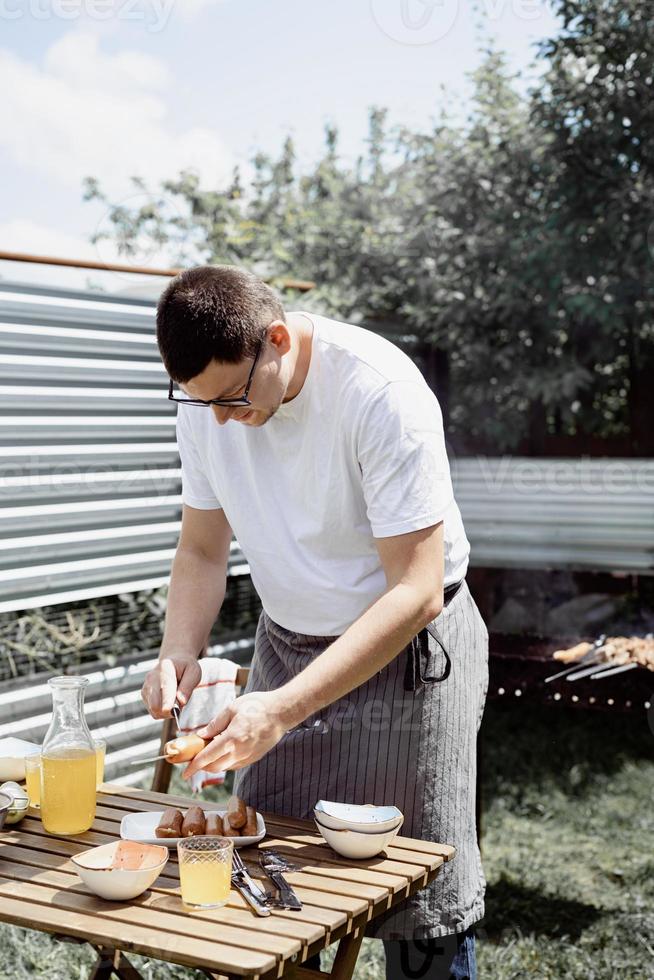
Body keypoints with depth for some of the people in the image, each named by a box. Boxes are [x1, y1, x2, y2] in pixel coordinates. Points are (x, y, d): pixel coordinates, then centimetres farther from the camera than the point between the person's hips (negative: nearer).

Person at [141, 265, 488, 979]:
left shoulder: (383, 393, -28)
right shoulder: (205, 394, -9)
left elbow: (418, 593, -28)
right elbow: (202, 551, 2)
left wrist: (284, 708, -34)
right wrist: (179, 651, -18)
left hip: (408, 648, -5)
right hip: (287, 642, 5)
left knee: (421, 909, 3)